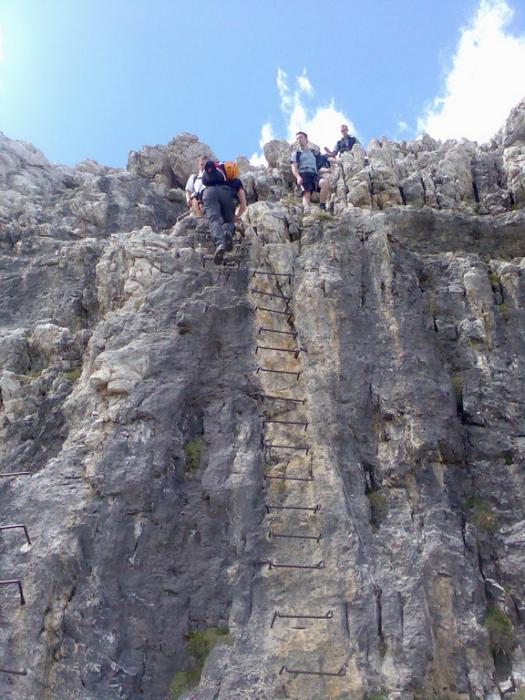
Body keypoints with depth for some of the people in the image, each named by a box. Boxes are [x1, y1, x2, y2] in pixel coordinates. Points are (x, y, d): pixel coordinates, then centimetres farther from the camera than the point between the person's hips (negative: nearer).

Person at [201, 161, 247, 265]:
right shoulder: (236, 182, 36)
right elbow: (243, 206, 32)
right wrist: (236, 217, 50)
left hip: (209, 191, 1)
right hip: (226, 191, -1)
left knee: (214, 219, -13)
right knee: (228, 221, 12)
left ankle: (219, 243, -43)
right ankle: (228, 232, -26)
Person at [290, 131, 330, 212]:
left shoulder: (315, 152, 29)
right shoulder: (296, 154, 21)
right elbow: (294, 167, 7)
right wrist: (298, 177, -12)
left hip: (314, 174, 1)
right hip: (303, 175, -1)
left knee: (325, 182, -32)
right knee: (307, 193, -29)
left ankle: (322, 207, -28)